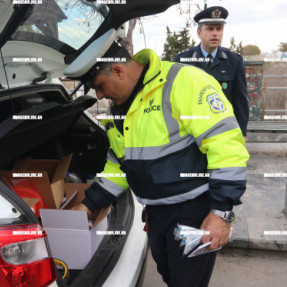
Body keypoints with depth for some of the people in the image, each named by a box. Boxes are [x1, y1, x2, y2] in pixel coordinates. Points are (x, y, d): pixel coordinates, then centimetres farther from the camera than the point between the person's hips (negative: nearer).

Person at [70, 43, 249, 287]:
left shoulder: (183, 81, -19)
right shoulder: (119, 109, 8)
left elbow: (225, 141, -23)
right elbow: (118, 165, 15)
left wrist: (222, 210, -23)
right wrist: (89, 205, 8)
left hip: (195, 208, -7)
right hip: (157, 211, 8)